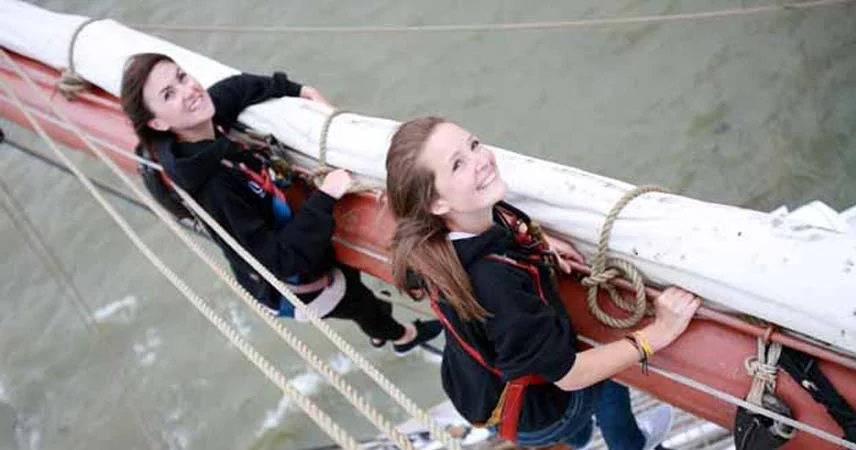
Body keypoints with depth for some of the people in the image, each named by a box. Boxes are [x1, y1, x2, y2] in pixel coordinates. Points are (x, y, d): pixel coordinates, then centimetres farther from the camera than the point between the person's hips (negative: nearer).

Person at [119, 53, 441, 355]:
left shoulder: (211, 116, -19)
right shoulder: (210, 185, -40)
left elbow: (239, 87, 5)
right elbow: (282, 261, -38)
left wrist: (297, 90, -6)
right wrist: (324, 197, -38)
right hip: (295, 290, -6)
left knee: (351, 277, 35)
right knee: (360, 302, 25)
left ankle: (379, 330, 69)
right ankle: (400, 335, 61)